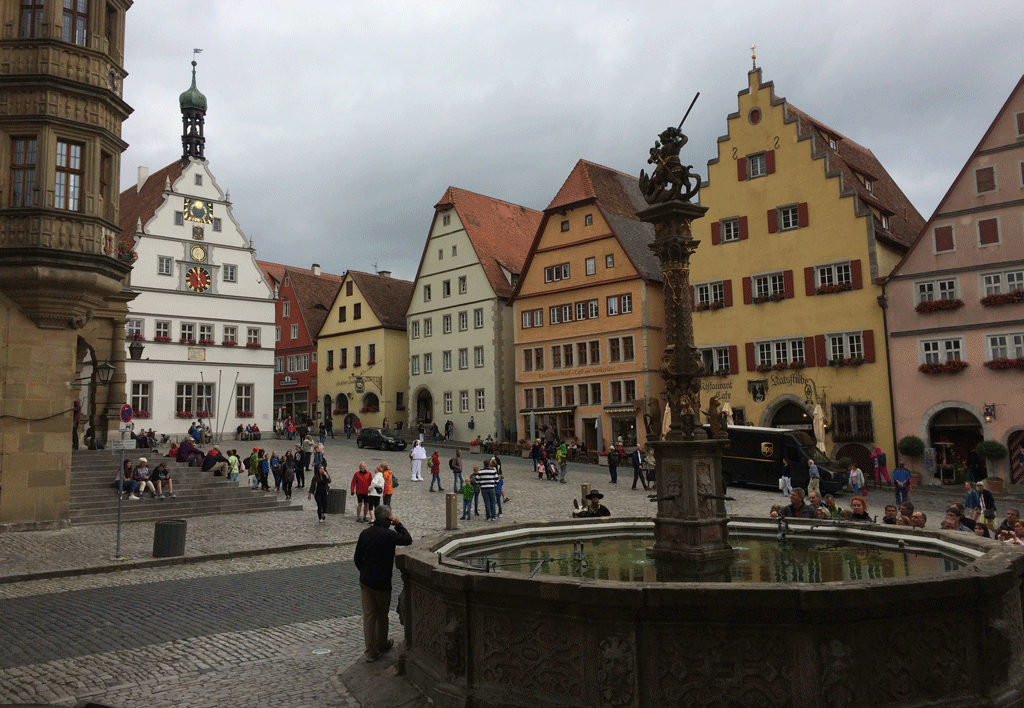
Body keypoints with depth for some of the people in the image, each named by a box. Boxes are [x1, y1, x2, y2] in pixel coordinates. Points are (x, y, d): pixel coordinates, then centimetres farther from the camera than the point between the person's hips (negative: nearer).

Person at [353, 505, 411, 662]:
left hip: (365, 580, 5)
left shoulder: (365, 533, 1)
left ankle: (371, 652, 12)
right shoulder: (389, 534, -17)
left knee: (368, 615, 8)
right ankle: (382, 644, 34)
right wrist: (399, 525, 1)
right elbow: (408, 540, -4)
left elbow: (357, 558, 8)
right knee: (382, 615, 16)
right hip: (382, 583, -4)